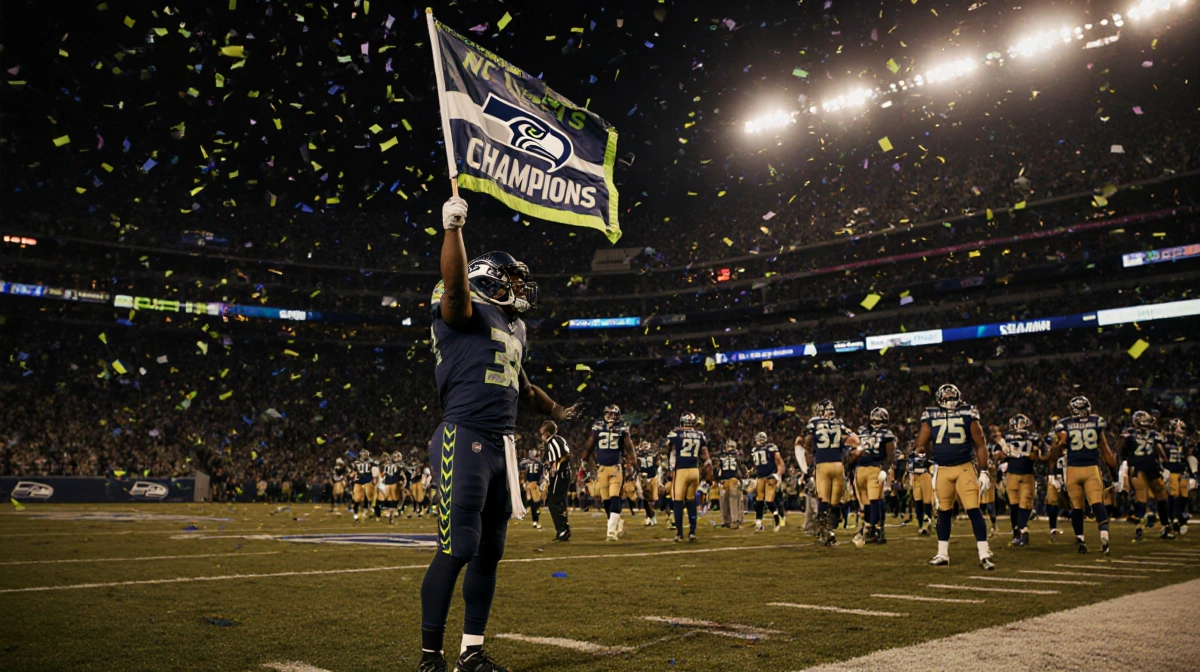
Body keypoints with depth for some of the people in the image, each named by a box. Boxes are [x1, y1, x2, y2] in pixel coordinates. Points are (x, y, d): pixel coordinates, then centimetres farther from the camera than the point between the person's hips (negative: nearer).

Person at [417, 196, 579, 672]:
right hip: (464, 441, -9)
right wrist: (452, 227, -38)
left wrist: (553, 410, 49)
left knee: (489, 553, 11)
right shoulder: (467, 311, -4)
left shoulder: (514, 328, 21)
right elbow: (455, 284, -29)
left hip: (503, 447, 9)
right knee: (456, 552, -8)